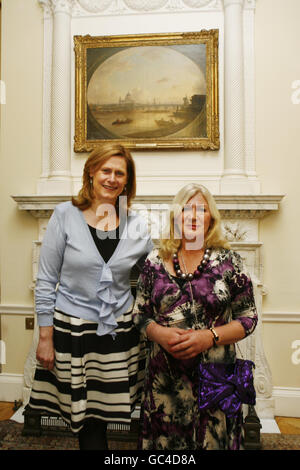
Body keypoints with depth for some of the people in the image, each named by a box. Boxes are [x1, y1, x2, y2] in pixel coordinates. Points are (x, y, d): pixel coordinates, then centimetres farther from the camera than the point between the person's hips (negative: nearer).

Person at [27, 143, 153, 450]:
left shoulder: (136, 225, 0)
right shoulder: (65, 216, -6)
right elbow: (46, 281, -4)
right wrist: (45, 336, -5)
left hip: (120, 330, 2)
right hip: (73, 329, -1)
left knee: (98, 414, 13)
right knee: (86, 415, 11)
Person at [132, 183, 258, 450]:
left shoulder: (229, 261, -4)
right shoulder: (155, 261, 1)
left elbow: (248, 318, -2)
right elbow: (140, 314, 6)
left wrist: (210, 336, -16)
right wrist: (159, 333, -13)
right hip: (165, 378, 2)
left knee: (213, 440, 13)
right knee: (165, 441, 16)